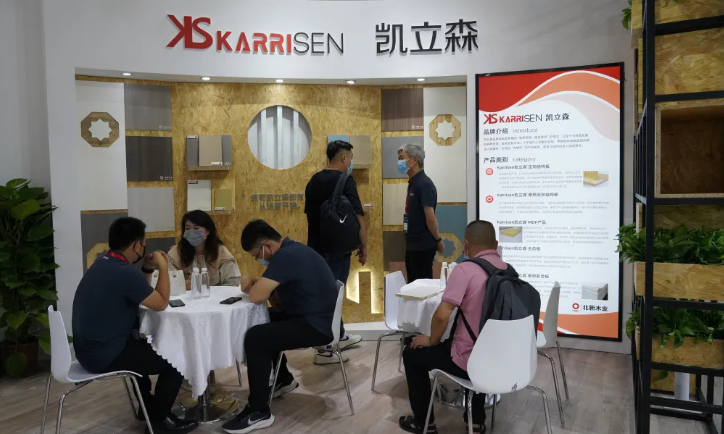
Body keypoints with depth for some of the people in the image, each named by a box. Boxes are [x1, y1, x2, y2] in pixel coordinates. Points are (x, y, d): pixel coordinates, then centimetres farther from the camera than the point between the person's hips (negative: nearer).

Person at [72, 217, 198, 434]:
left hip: (90, 348, 10)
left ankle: (148, 405, 40)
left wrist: (148, 270, 5)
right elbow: (161, 303, -15)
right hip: (105, 355, -10)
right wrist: (163, 266, -8)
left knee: (145, 348, 32)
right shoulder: (124, 272, -25)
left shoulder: (103, 264, 7)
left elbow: (141, 296, 16)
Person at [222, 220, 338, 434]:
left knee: (255, 337, -20)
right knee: (262, 323, 21)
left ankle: (259, 412, -8)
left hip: (317, 326, -11)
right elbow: (268, 291, 16)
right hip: (312, 317, 11)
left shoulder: (285, 256, -22)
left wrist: (249, 285, -3)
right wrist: (256, 284, -4)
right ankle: (283, 379, 36)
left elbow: (256, 296, -25)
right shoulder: (291, 249, 10)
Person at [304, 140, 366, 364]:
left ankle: (340, 337, 34)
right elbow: (357, 217, -15)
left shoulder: (313, 181, 9)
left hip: (316, 247, 8)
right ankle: (325, 350, 4)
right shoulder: (345, 181, -13)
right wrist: (364, 247, -5)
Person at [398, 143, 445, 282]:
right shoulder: (412, 183, 10)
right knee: (413, 284, 16)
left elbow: (430, 218, -20)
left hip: (422, 246, -9)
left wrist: (438, 241, -11)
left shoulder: (424, 184, -18)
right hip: (413, 245, 9)